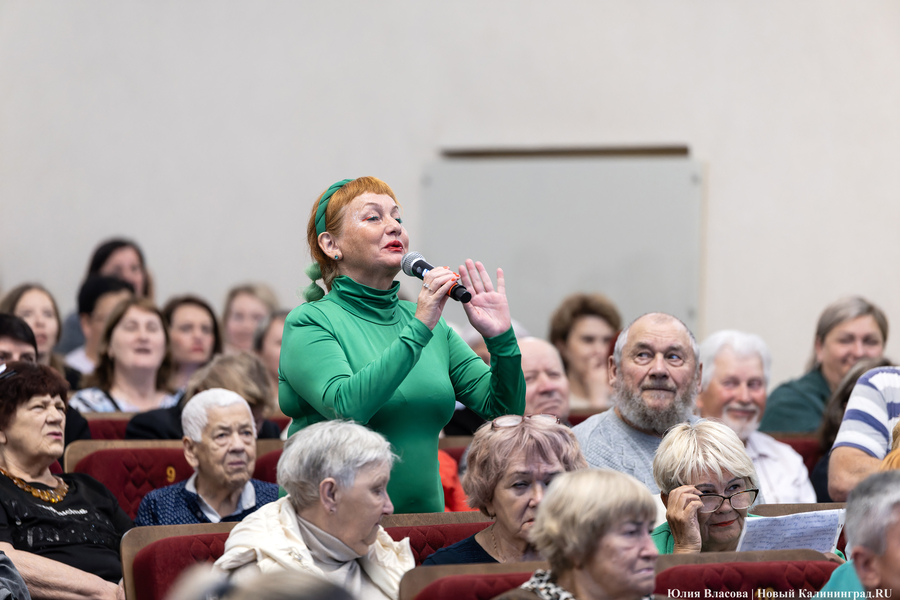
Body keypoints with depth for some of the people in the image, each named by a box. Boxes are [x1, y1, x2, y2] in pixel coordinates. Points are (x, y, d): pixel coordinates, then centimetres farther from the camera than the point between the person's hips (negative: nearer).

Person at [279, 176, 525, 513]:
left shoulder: (427, 322, 14)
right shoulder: (310, 321, -1)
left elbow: (505, 411, 12)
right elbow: (344, 407, -19)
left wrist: (501, 339, -5)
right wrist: (418, 332, -20)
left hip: (423, 517, 4)